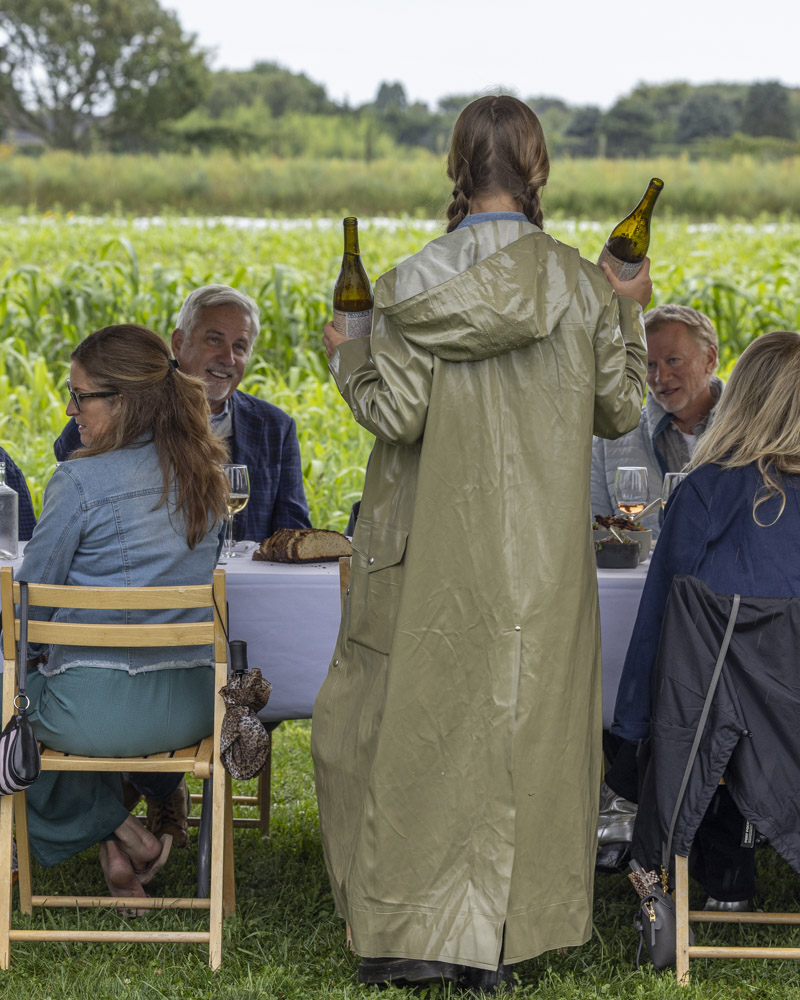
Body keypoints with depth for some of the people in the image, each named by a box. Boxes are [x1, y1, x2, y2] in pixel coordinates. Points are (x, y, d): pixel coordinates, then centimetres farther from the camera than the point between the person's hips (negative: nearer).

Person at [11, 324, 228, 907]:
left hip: (96, 714, -5)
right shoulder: (203, 475, 4)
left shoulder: (80, 481, -13)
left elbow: (30, 607, -6)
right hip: (191, 708, 6)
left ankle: (117, 834, 20)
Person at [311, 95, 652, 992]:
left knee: (415, 720, 10)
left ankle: (410, 927, 12)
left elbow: (395, 414, -14)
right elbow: (617, 413, 4)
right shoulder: (580, 285, -4)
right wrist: (627, 315, 18)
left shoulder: (419, 283, -10)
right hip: (540, 551, 2)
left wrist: (346, 360, 5)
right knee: (519, 722, 10)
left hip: (437, 549, -1)